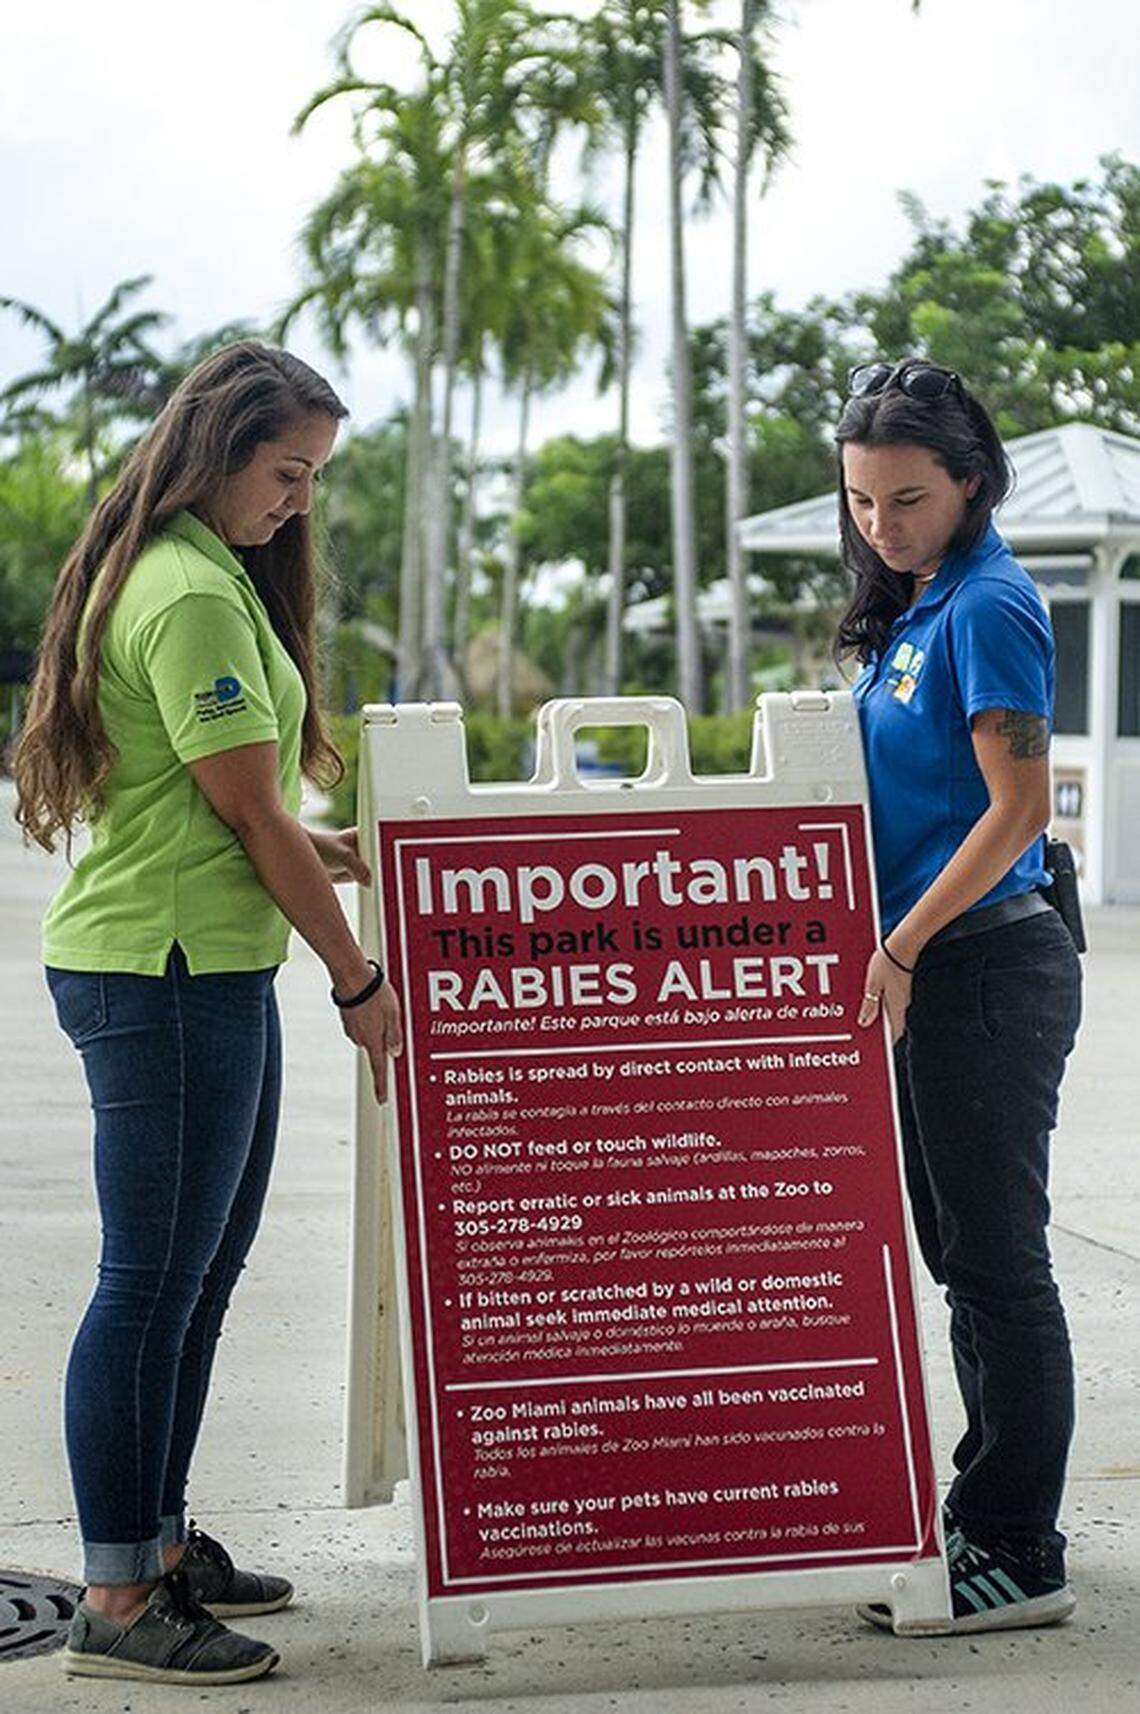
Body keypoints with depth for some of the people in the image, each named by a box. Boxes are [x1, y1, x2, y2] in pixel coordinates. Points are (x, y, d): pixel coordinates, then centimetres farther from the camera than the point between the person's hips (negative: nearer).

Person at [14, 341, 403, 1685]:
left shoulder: (208, 574, 17)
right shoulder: (192, 594, -16)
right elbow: (251, 817, -15)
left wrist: (321, 855, 12)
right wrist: (357, 978, -6)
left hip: (205, 969, 11)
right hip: (164, 971, -11)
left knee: (200, 1272, 15)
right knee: (153, 1282, -6)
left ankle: (157, 1544, 26)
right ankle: (116, 1603, 1)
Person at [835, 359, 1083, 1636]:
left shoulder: (988, 609, -13)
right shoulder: (916, 610, 15)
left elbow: (1019, 805, -19)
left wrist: (904, 945, -21)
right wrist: (894, 952, 13)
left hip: (987, 967, -10)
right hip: (931, 973, 10)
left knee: (998, 1265, -3)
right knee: (959, 1258, 15)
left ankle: (1018, 1556, 5)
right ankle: (986, 1525, 25)